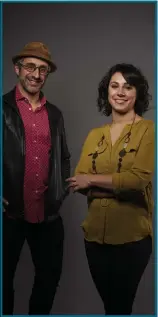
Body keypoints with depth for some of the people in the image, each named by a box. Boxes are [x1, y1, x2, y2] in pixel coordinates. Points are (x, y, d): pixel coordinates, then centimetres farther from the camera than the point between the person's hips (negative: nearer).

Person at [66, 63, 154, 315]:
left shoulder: (147, 129, -5)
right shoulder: (94, 135, 8)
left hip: (131, 236, -4)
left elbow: (139, 179, -18)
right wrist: (119, 186, -15)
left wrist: (93, 180, -10)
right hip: (95, 233, 5)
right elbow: (77, 182, -1)